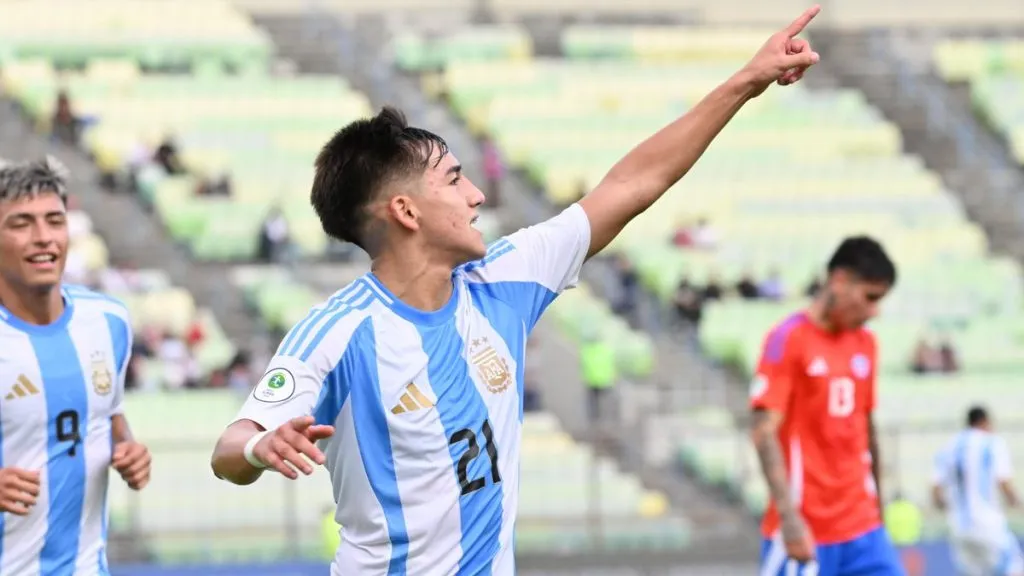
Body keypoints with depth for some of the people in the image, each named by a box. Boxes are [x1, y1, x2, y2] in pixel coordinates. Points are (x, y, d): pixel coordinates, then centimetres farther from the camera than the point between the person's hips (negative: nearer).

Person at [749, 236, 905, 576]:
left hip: (862, 529, 6)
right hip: (804, 531, -6)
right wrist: (789, 516, -23)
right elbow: (764, 432, -15)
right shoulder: (788, 340, -9)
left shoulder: (865, 344, 11)